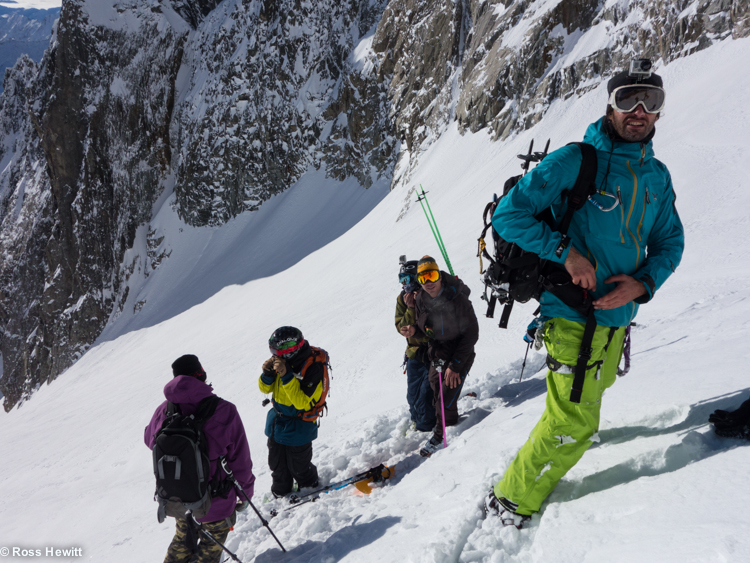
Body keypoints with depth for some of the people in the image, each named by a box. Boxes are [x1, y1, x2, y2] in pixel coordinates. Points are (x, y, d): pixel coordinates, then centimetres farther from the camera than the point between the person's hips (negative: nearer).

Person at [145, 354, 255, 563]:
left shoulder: (163, 411, -15)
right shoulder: (223, 411, -26)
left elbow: (150, 440, 9)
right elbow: (240, 459, -17)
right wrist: (245, 492, 0)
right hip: (214, 503, -3)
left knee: (183, 537, 32)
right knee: (210, 546, 23)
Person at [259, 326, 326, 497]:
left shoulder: (314, 367, -28)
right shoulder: (284, 360, -10)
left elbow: (301, 402, -32)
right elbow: (266, 388, 1)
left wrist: (286, 375, -38)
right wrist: (268, 372, -21)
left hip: (298, 426, -6)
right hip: (277, 419, 6)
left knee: (298, 466, 13)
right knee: (276, 463, 20)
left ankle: (310, 488, 43)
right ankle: (280, 492, 45)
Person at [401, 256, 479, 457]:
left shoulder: (458, 299, -19)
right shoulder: (420, 301, -4)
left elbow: (471, 334, -15)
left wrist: (455, 365, -17)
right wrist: (414, 330, -11)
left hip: (460, 355, -5)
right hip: (436, 355, 5)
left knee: (446, 400, -10)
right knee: (438, 399, 8)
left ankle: (440, 437, 13)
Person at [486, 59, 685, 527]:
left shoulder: (658, 176, 7)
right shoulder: (575, 160, -13)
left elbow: (670, 242, 12)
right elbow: (508, 215, -15)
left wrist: (643, 283, -8)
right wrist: (566, 251, -23)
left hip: (618, 314, 7)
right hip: (574, 312, -7)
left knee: (592, 390, 29)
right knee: (574, 424, -7)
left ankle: (566, 433, 59)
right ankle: (513, 502, 11)